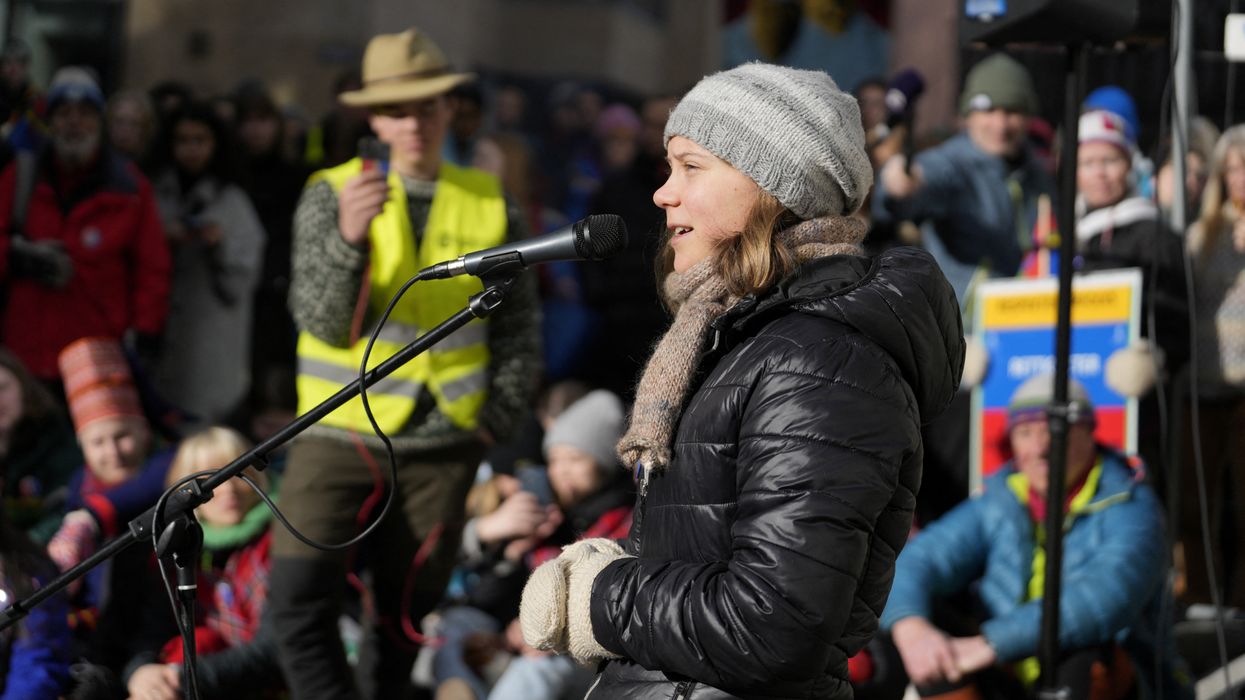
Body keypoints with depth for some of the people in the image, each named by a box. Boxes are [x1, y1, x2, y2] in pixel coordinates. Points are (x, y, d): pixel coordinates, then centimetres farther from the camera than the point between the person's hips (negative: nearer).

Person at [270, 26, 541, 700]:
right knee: (300, 593, -16)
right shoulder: (331, 195, -1)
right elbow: (323, 320, -10)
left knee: (406, 615, 7)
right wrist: (349, 236, -25)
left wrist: (497, 415, 0)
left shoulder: (491, 208, 5)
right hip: (341, 434, -2)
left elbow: (519, 331, 11)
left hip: (442, 447, 2)